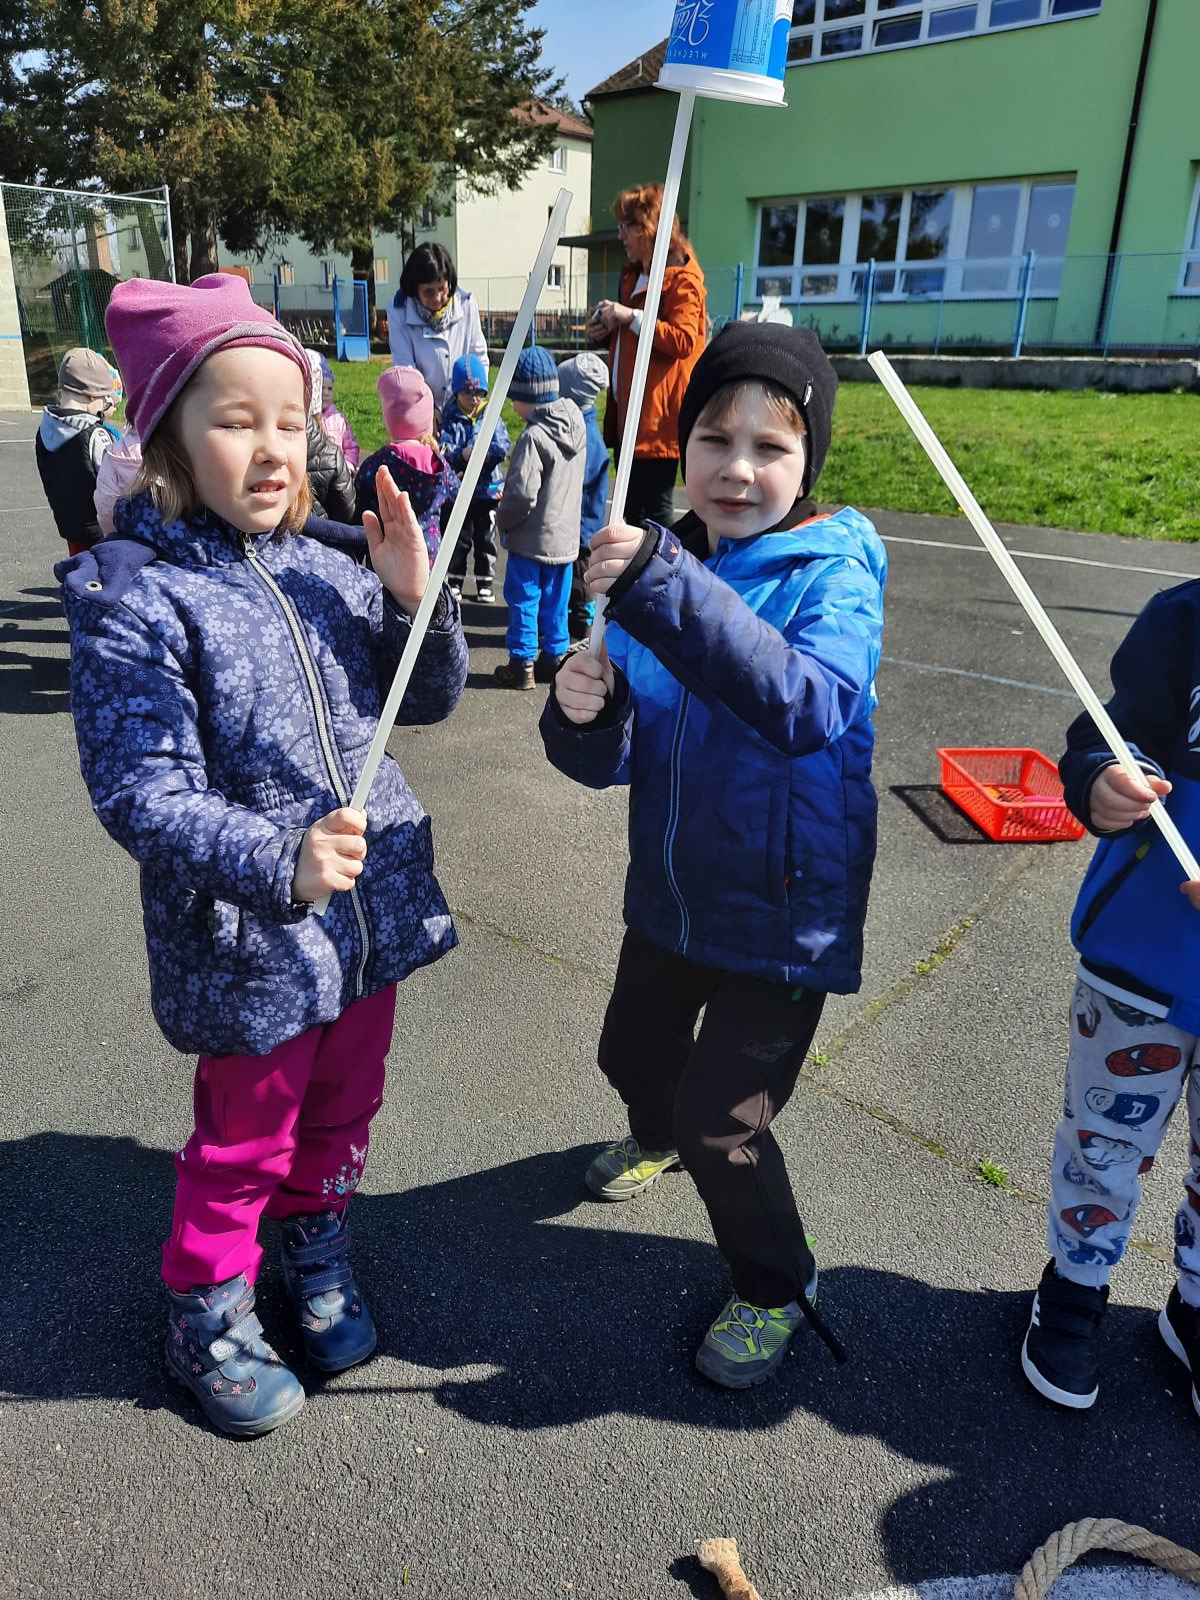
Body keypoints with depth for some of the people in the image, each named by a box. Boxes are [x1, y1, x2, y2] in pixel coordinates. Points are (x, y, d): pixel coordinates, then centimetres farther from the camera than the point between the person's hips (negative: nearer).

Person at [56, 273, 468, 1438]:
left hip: (373, 915, 5)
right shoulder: (135, 598, -16)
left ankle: (314, 1253, 53)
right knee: (243, 1142, 17)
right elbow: (140, 796, -21)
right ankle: (206, 1315, 45)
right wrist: (280, 861, -35)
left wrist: (412, 598, -12)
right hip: (248, 947, -5)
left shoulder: (324, 567, -2)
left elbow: (428, 699, 6)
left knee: (341, 1113, 25)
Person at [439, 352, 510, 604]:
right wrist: (461, 455, -29)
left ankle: (485, 582, 19)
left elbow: (504, 446, -7)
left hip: (487, 488, 1)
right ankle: (454, 581, 19)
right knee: (458, 538, 8)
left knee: (485, 537, 9)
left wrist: (487, 452, -25)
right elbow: (442, 452, -11)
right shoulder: (449, 419, -2)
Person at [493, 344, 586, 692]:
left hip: (531, 539, -7)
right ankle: (553, 657, 26)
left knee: (523, 601, 5)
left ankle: (522, 666, 11)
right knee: (555, 601, 17)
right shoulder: (576, 422, 2)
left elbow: (522, 495, -26)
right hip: (567, 534, 7)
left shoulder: (534, 437, -22)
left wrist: (503, 520, -6)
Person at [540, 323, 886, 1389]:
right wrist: (585, 711, -27)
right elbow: (615, 762, -4)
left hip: (786, 909, -5)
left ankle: (777, 1289, 31)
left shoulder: (834, 570, -17)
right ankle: (656, 1139, 63)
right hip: (671, 891, 6)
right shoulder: (656, 565, -4)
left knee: (722, 1120, 0)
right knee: (634, 1055, 26)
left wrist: (661, 584, -47)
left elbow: (808, 704, -40)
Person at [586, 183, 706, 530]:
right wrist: (606, 332, 12)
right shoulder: (633, 274, 21)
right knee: (632, 509, 12)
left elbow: (683, 340, -19)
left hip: (658, 413, -9)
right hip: (629, 409, 10)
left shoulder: (682, 277, -7)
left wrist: (630, 317, -20)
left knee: (654, 508, -9)